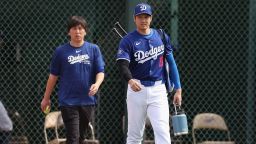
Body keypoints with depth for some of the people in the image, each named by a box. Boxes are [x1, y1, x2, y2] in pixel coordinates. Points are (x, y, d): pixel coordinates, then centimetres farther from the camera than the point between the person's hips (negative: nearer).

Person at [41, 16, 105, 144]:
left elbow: (100, 71, 2)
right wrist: (46, 98, 10)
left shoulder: (93, 49, 4)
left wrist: (97, 84, -20)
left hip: (88, 100, 2)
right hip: (68, 101, -2)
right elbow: (53, 76, 7)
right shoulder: (61, 51, 1)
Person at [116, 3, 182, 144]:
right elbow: (122, 64, -17)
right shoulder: (128, 40, -4)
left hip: (158, 90, 1)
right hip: (137, 89, -1)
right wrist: (130, 80, -38)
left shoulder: (162, 37, 6)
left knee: (163, 131, -12)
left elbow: (171, 63, 10)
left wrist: (178, 89, 6)